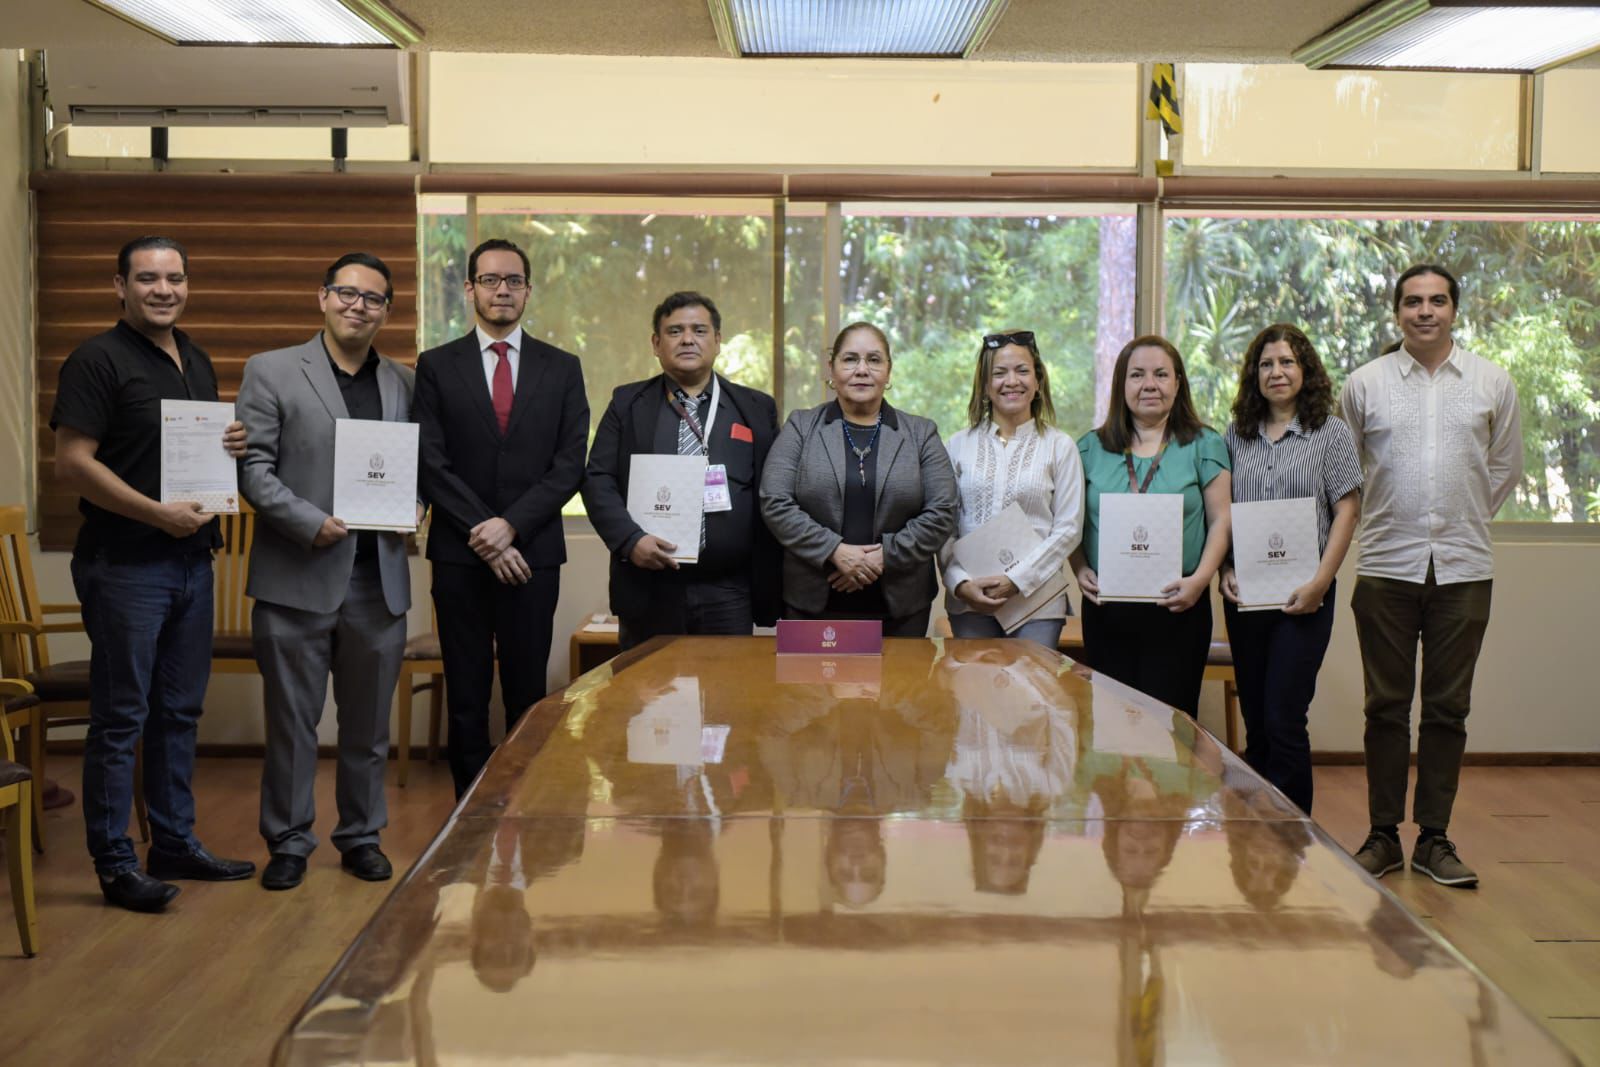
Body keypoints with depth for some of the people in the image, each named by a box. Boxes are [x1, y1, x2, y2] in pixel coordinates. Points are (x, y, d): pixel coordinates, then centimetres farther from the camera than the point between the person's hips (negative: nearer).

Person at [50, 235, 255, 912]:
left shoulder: (197, 363, 14)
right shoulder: (98, 360, -9)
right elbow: (72, 462, -15)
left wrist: (234, 445, 1)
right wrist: (159, 513, -20)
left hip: (191, 560, 8)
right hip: (124, 567, -8)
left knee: (179, 711, 14)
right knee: (120, 719, -1)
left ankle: (175, 845, 25)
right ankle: (116, 864, 7)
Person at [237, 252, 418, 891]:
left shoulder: (403, 383, 13)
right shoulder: (271, 372, 1)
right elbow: (253, 468, -5)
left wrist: (415, 505, -3)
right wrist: (311, 524, -15)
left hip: (379, 578, 3)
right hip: (297, 576, -3)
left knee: (369, 722, 11)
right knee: (291, 720, 5)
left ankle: (362, 837, 24)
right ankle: (289, 843, 17)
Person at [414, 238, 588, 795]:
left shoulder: (562, 368, 8)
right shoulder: (436, 366, 5)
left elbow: (569, 465, 0)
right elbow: (431, 465, -2)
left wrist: (510, 526, -11)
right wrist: (483, 536, -11)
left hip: (533, 554, 0)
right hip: (459, 556, 0)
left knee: (528, 696, 3)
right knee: (466, 698, 4)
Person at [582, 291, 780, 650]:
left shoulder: (756, 409, 10)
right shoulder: (628, 404, 9)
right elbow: (598, 481, 3)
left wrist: (768, 592, 4)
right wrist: (629, 539, -14)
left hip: (728, 594, 0)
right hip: (648, 590, 0)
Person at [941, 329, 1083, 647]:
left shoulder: (1060, 447, 3)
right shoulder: (960, 445, 8)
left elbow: (1068, 528, -1)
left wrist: (1016, 580, -10)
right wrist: (961, 582, -9)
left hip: (1036, 599, -1)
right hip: (969, 600, 1)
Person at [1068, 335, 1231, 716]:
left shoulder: (1203, 445, 5)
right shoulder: (1091, 448, 10)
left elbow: (1220, 519, 1)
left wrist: (1201, 578, -11)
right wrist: (1080, 569, -5)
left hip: (1177, 609, -2)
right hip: (1105, 609, 2)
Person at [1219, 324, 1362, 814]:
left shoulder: (1331, 432, 1)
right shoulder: (1237, 436, 11)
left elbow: (1347, 511, -4)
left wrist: (1319, 582, -13)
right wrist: (1224, 570, -2)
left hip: (1301, 597, -4)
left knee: (1284, 720, -7)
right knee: (1255, 722, 10)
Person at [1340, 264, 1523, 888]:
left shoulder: (1493, 384, 5)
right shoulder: (1364, 384, 2)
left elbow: (1506, 467, 18)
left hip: (1463, 568, 1)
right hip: (1387, 566, -1)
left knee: (1448, 709, 5)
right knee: (1386, 707, 4)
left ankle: (1434, 840, 13)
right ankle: (1383, 836, 13)